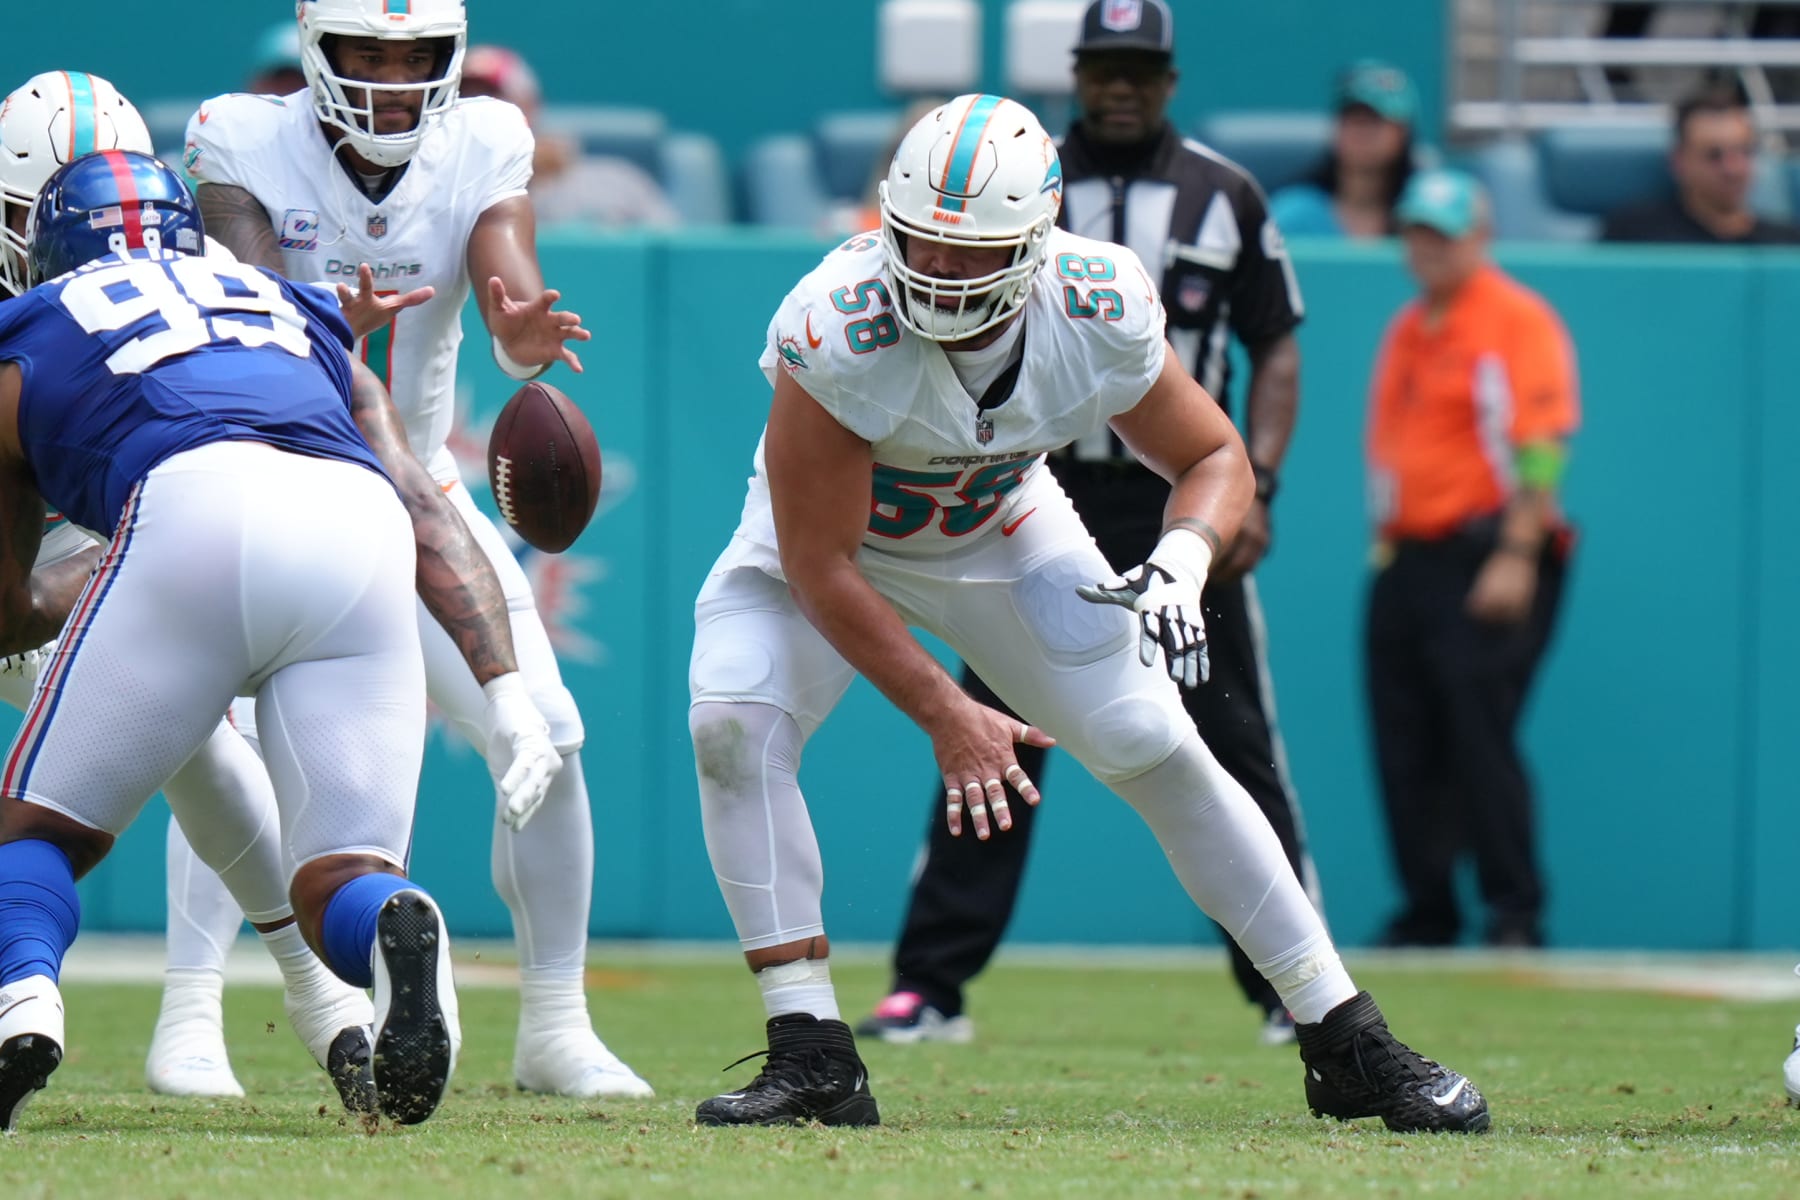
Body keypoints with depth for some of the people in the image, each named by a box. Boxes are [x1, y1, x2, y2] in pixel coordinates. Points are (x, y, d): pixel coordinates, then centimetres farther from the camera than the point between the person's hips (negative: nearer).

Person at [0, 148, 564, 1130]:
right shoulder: (303, 324, 38)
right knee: (340, 887, 7)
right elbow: (429, 516, 22)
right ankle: (396, 928, -29)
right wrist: (504, 688, 14)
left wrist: (89, 576, 59)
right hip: (362, 537, 2)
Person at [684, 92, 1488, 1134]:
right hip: (829, 541, -2)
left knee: (1160, 752, -5)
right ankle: (811, 1059, -19)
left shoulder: (1101, 316, -28)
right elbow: (817, 566, -30)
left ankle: (1349, 1046, 6)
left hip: (999, 536, 2)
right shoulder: (840, 332, -37)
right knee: (733, 725, -27)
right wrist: (947, 716, -30)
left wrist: (1181, 565, -32)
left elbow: (1216, 459, -10)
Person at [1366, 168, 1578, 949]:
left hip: (1487, 558, -8)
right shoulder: (1407, 330, 19)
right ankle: (1426, 915, 11)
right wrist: (1386, 540, 17)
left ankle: (1515, 915, -7)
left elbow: (1541, 445, -14)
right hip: (1406, 558, 8)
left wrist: (1517, 556, -21)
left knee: (1480, 735, -13)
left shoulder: (1518, 320, -6)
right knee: (1404, 747, 5)